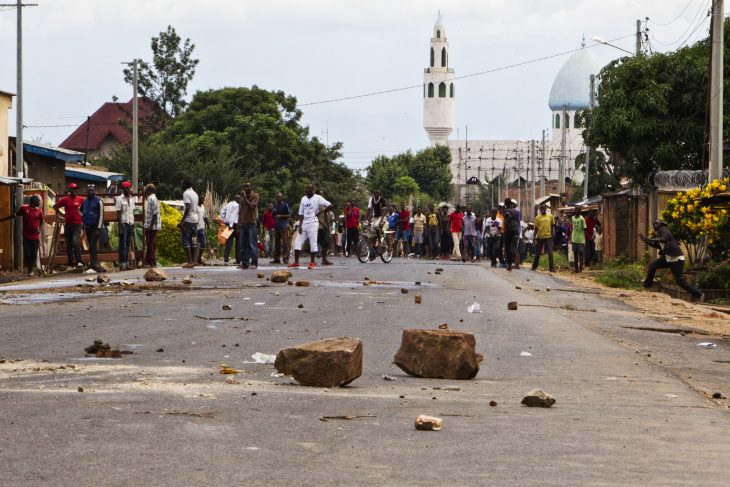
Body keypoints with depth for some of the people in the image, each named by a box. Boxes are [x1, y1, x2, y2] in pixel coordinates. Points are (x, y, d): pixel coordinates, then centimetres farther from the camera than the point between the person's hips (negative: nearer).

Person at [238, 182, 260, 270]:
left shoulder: (255, 196, -1)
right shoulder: (243, 196, 17)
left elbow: (251, 206, -14)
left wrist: (244, 198, -10)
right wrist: (239, 222, 14)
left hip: (251, 222, -6)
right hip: (243, 223, 6)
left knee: (252, 244, -9)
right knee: (243, 244, 5)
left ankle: (254, 263, -9)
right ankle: (244, 263, 8)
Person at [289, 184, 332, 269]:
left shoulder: (317, 198, -4)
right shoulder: (303, 199, 12)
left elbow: (329, 205, -9)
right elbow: (301, 214, 11)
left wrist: (319, 212, -8)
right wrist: (300, 225, 3)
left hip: (313, 224, -5)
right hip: (304, 224, 5)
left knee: (313, 243, -4)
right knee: (298, 242, 0)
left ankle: (312, 262, 3)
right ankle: (296, 262, 4)